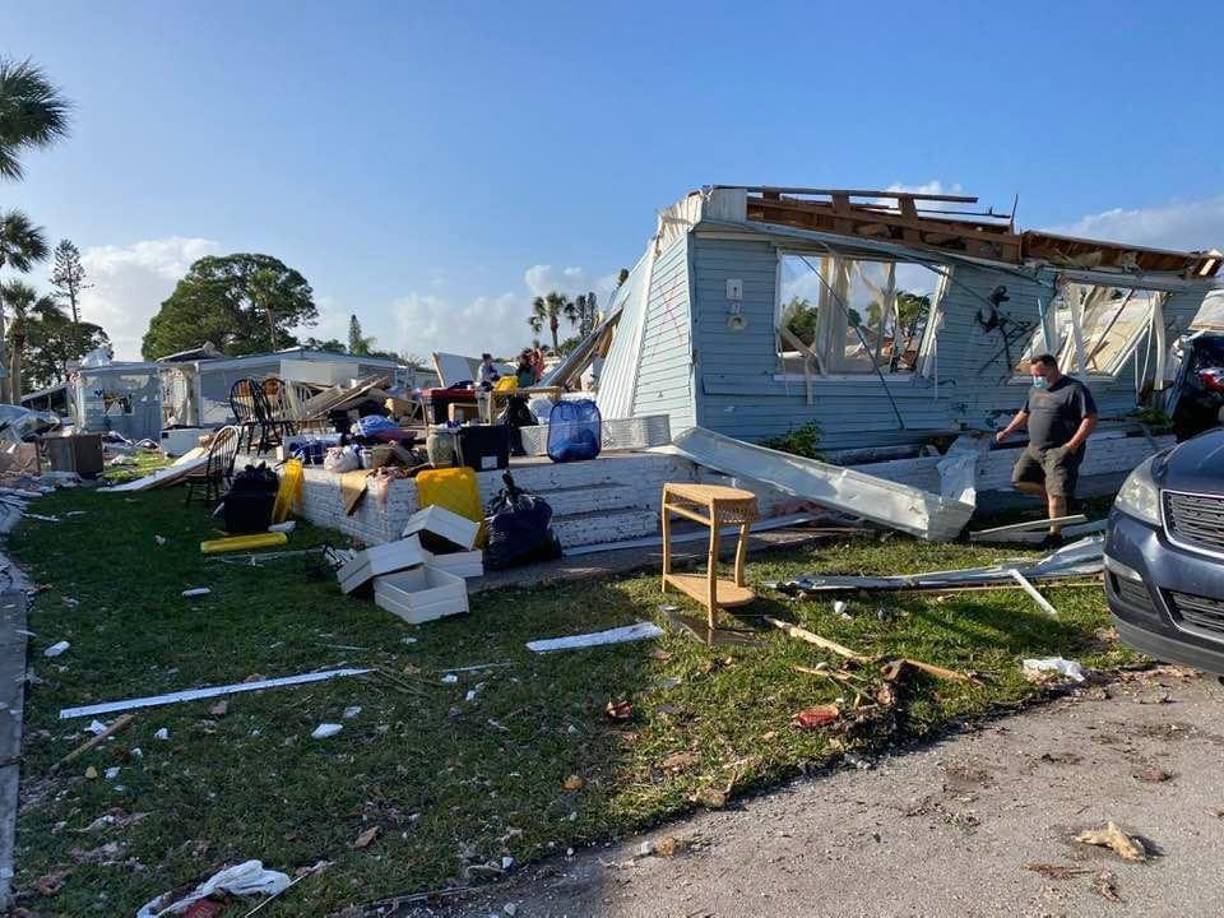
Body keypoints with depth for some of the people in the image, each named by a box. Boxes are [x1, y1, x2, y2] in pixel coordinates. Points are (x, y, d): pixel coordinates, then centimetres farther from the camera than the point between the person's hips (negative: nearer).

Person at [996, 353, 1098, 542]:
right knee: (1020, 480, 4)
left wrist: (1072, 445, -21)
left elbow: (1090, 419, -15)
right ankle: (1051, 498, 22)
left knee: (1055, 493, -10)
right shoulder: (1035, 390, 14)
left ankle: (1055, 534, 2)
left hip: (1060, 451, -8)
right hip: (1034, 448, 8)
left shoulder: (1074, 389, -10)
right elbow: (1025, 413, 29)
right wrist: (1008, 431, 17)